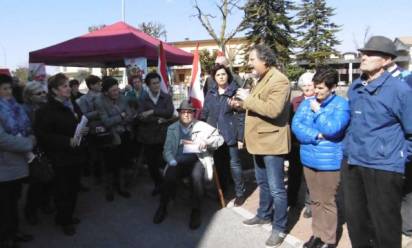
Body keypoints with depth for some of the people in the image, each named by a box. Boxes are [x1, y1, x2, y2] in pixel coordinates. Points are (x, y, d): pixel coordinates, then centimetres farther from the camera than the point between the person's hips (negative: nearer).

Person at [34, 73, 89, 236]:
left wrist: (84, 130, -1)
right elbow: (43, 135, -18)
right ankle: (64, 221, 20)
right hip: (61, 157, -7)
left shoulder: (72, 105, 9)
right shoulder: (47, 110, -13)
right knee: (63, 189, 3)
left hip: (75, 154, 7)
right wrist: (67, 141, -23)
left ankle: (68, 216, 33)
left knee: (74, 187, 15)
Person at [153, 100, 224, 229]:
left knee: (196, 176, -34)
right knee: (169, 176, -28)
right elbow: (167, 149, 9)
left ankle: (196, 211, -16)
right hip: (178, 161, 2)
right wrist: (172, 162, -11)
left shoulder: (202, 126, 7)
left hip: (197, 160, -1)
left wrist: (206, 141, -15)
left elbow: (219, 139, 6)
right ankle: (162, 208, -5)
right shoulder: (172, 128, 14)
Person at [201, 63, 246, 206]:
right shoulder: (210, 94, 9)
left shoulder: (235, 92, -5)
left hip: (230, 135, -4)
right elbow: (204, 114, 13)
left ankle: (240, 193, 14)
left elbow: (241, 117, -8)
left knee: (234, 164, 0)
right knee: (219, 164, 14)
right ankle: (221, 190, 31)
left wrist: (240, 137, -12)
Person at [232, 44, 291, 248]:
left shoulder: (279, 80, -17)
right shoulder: (262, 79, 16)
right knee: (263, 183, 22)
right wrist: (242, 104, 7)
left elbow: (273, 110, -30)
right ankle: (264, 215, 39)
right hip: (260, 140, 10)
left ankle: (279, 228, 13)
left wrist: (248, 98, -21)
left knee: (276, 188, 0)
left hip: (271, 141, -10)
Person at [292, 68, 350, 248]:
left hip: (329, 162, -5)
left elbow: (332, 128, -24)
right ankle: (318, 233, 32)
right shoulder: (306, 103, 6)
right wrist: (317, 136, -16)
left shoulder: (341, 104, -10)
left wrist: (318, 111, -13)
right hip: (309, 160, 5)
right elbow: (296, 125, -5)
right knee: (315, 201, 17)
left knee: (327, 202, 5)